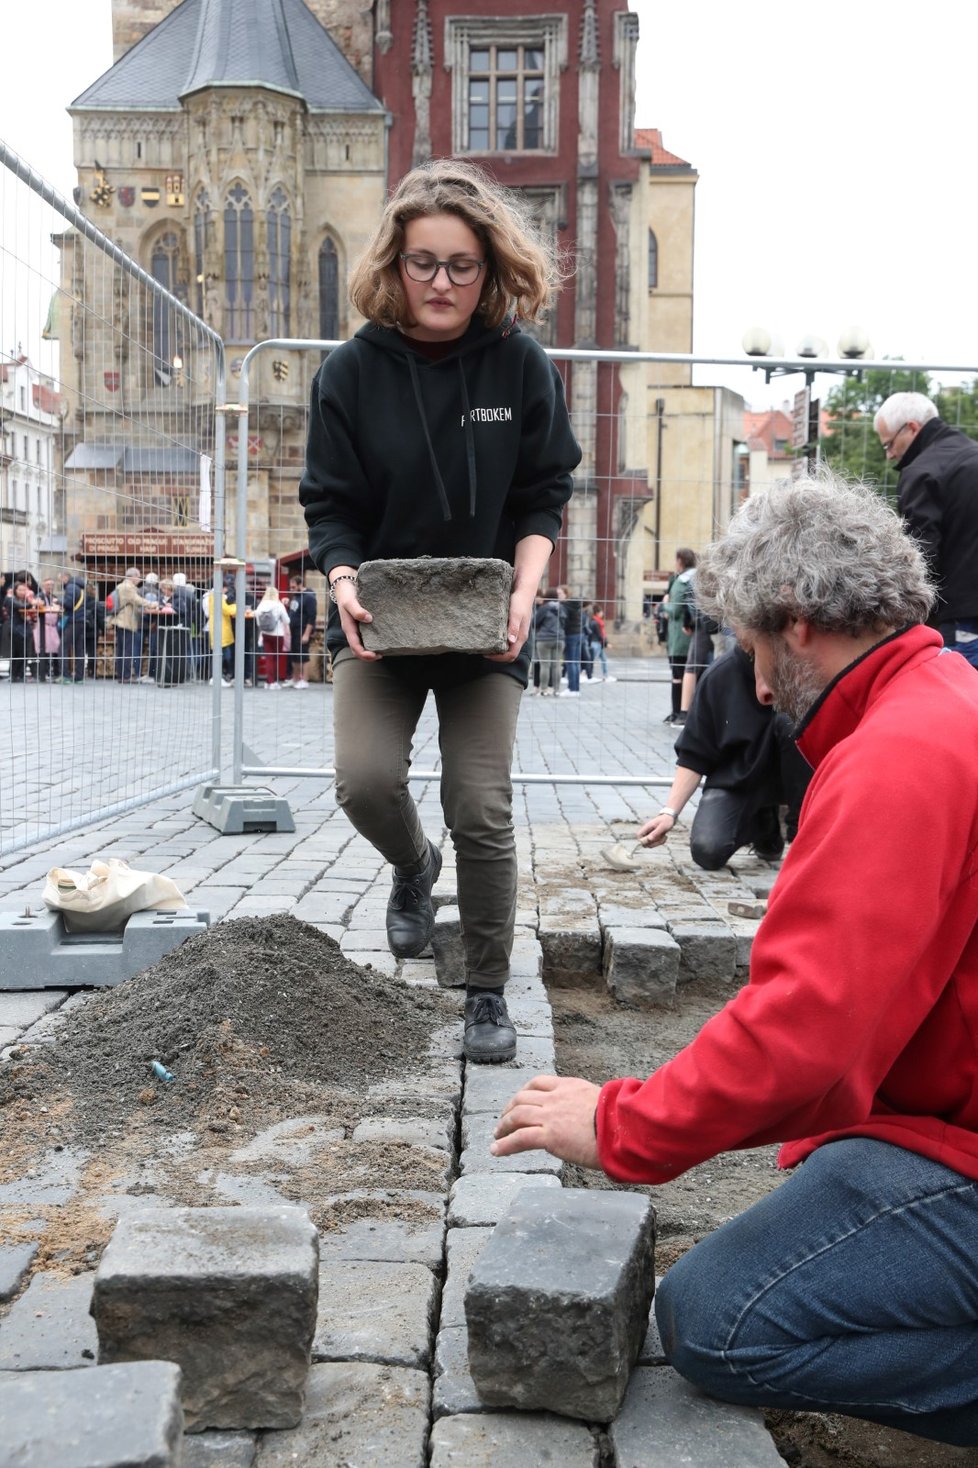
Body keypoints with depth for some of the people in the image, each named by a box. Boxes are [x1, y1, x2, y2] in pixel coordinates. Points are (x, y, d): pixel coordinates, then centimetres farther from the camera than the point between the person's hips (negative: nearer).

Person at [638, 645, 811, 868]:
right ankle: (763, 823, 14)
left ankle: (801, 830, -11)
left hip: (789, 776, -1)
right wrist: (669, 812, -17)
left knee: (790, 721, -31)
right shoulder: (719, 675, -11)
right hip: (735, 777, 1)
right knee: (707, 850, -23)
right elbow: (693, 756, -7)